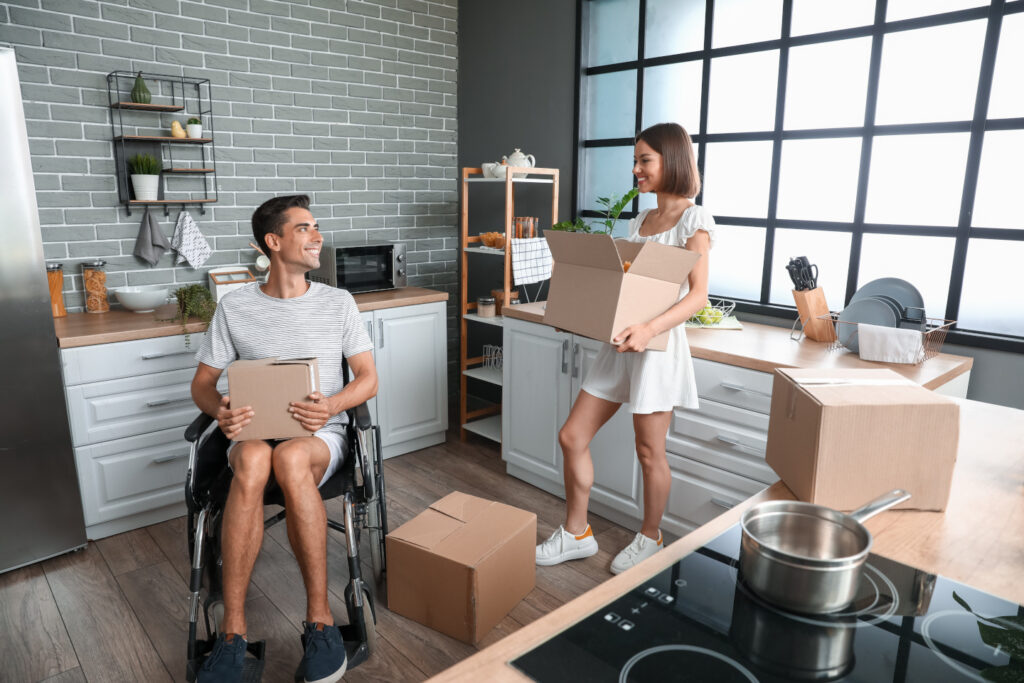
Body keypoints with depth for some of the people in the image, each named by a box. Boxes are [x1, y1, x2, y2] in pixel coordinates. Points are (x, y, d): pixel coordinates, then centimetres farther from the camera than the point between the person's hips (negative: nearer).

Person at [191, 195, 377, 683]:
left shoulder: (337, 302, 6)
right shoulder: (234, 308, 6)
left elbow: (368, 378, 4)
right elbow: (202, 382, 9)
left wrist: (331, 406, -18)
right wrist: (219, 410, -15)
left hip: (320, 434, 0)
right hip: (255, 432, 1)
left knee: (291, 458, -38)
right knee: (252, 461, -37)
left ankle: (319, 619, -29)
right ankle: (232, 630, -29)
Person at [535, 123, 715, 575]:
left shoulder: (693, 220, -7)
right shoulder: (638, 222, 15)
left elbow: (698, 294, -15)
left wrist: (649, 329, -29)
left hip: (657, 345, -7)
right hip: (620, 343, 8)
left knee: (649, 452, 6)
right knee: (572, 438, 7)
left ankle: (649, 540, 30)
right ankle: (576, 534, 24)